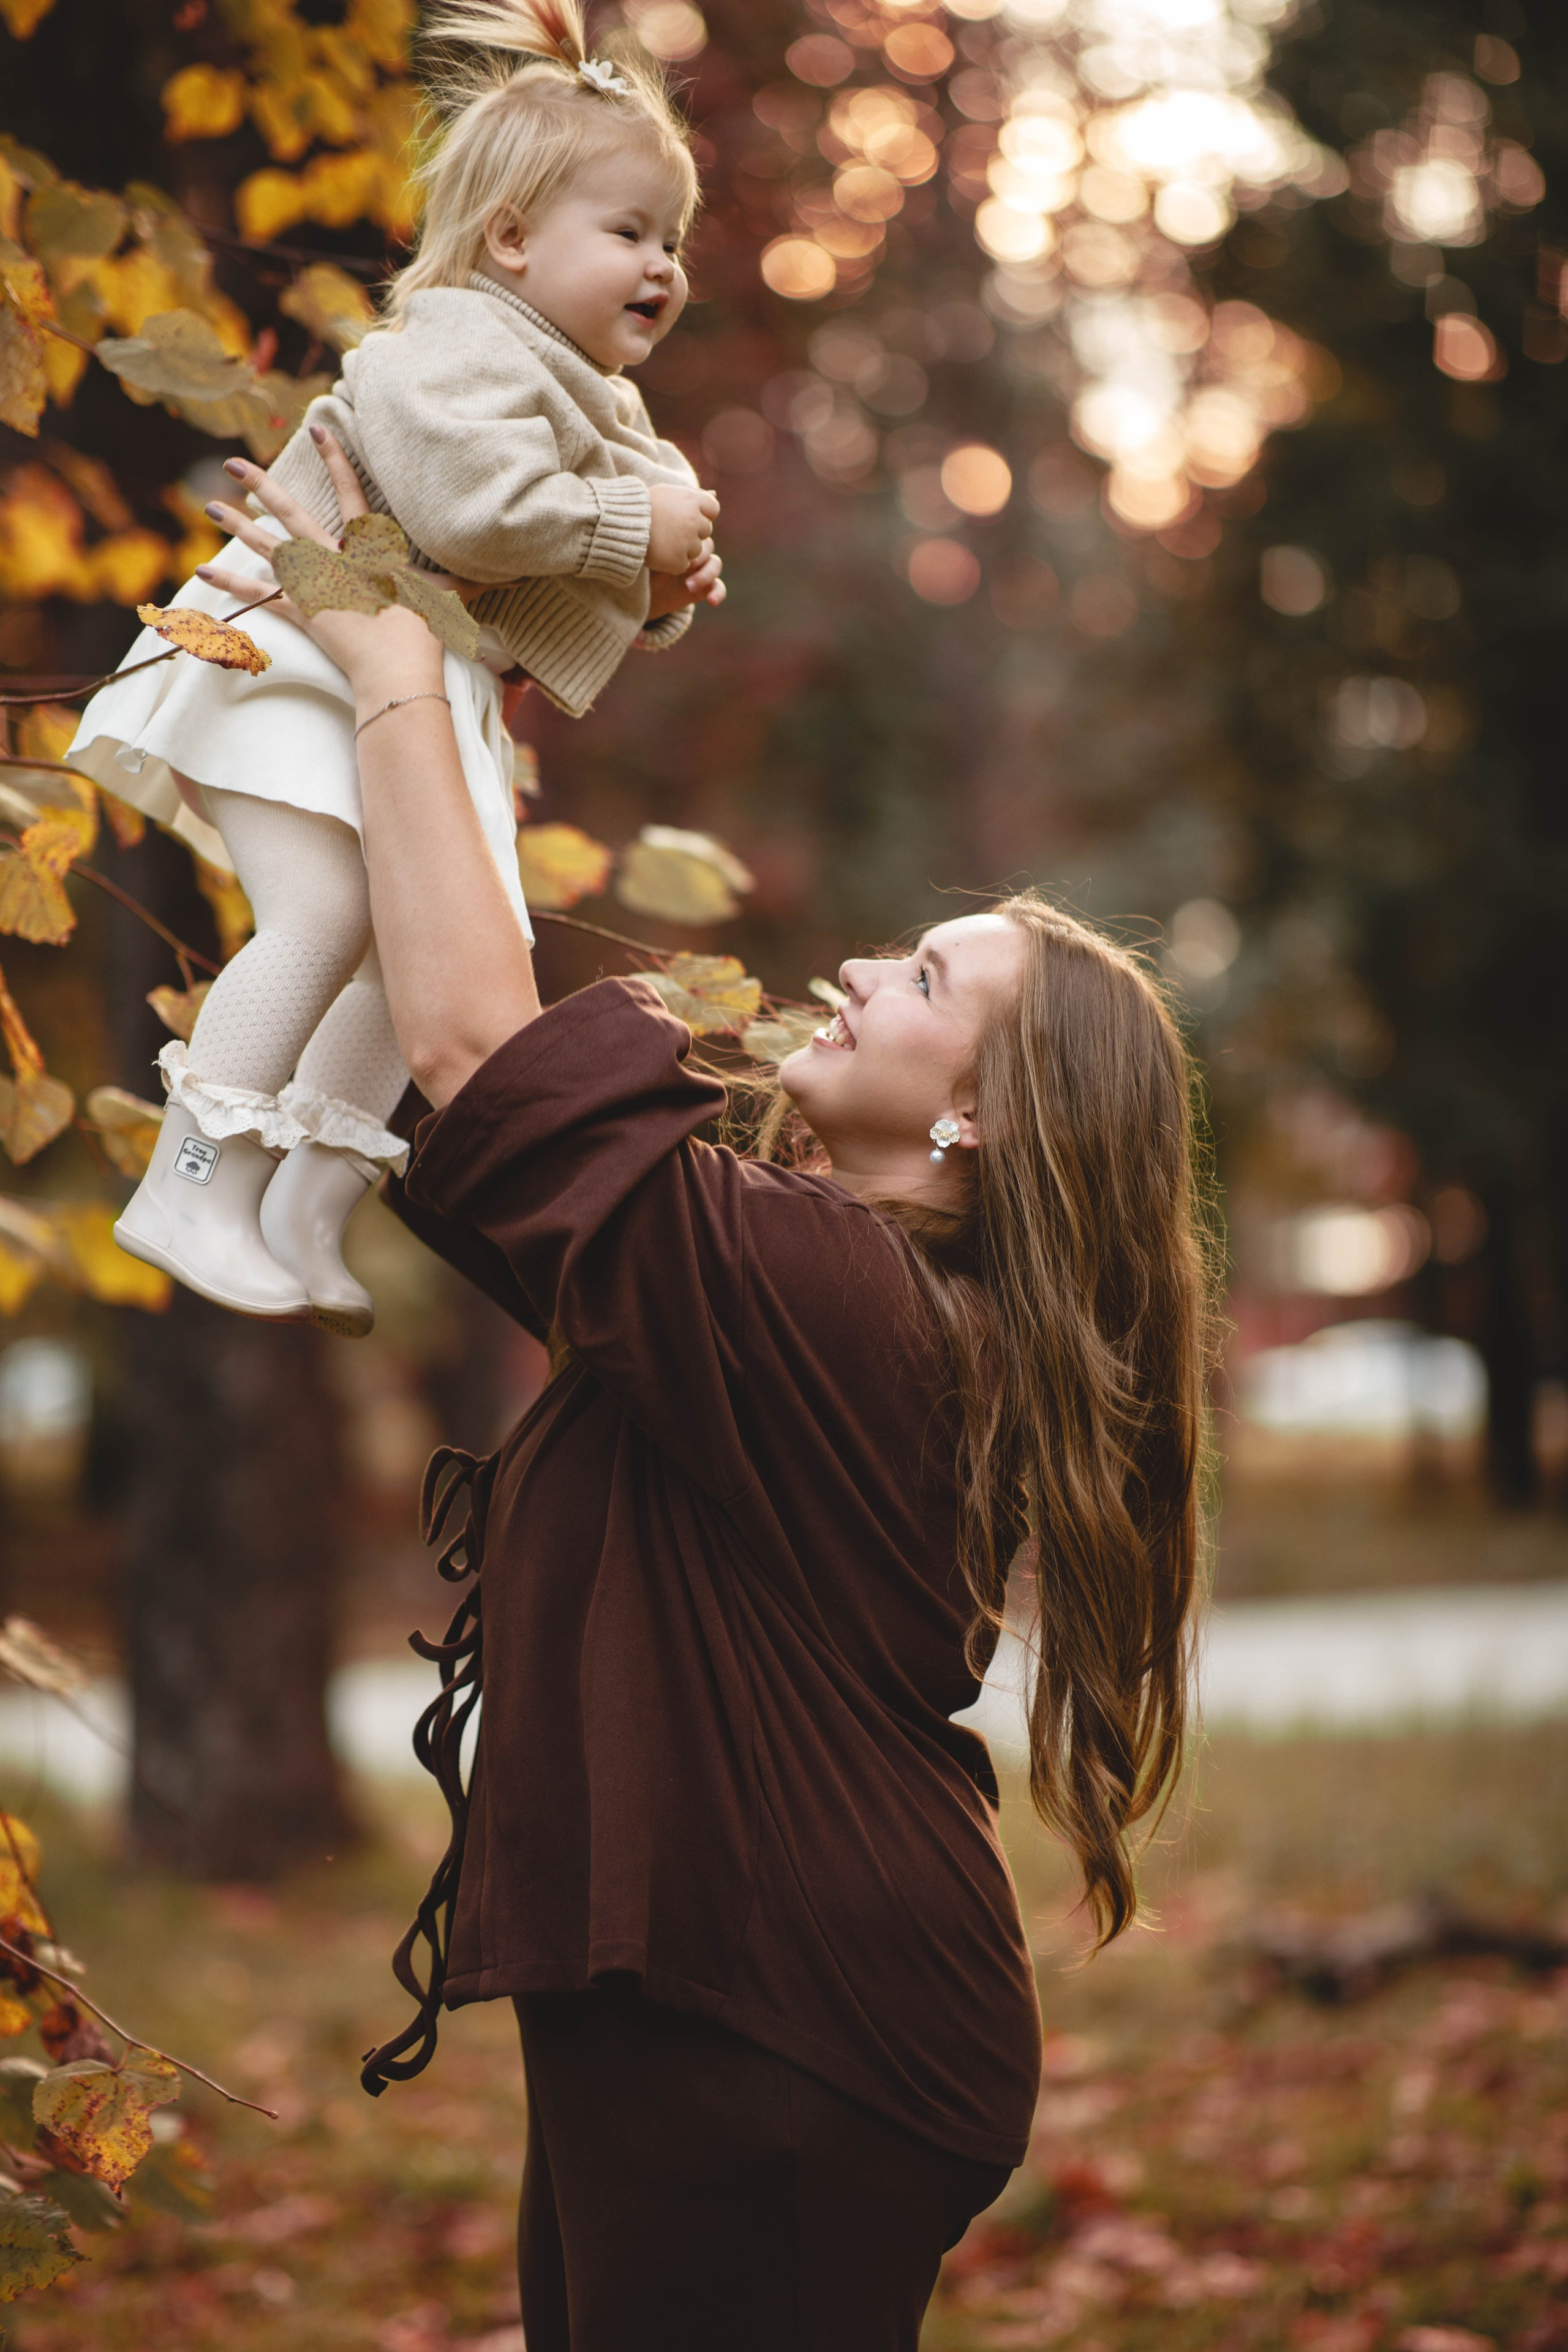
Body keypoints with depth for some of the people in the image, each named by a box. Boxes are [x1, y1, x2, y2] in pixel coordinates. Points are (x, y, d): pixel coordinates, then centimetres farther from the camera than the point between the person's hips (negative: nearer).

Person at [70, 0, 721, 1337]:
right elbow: (472, 510, -33)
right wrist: (636, 527, -21)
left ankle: (304, 1221, 12)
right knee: (325, 912, -23)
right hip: (303, 658, -10)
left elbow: (587, 614, 24)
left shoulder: (609, 411, 17)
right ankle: (196, 1193, -21)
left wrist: (662, 593, -1)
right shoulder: (462, 349, -15)